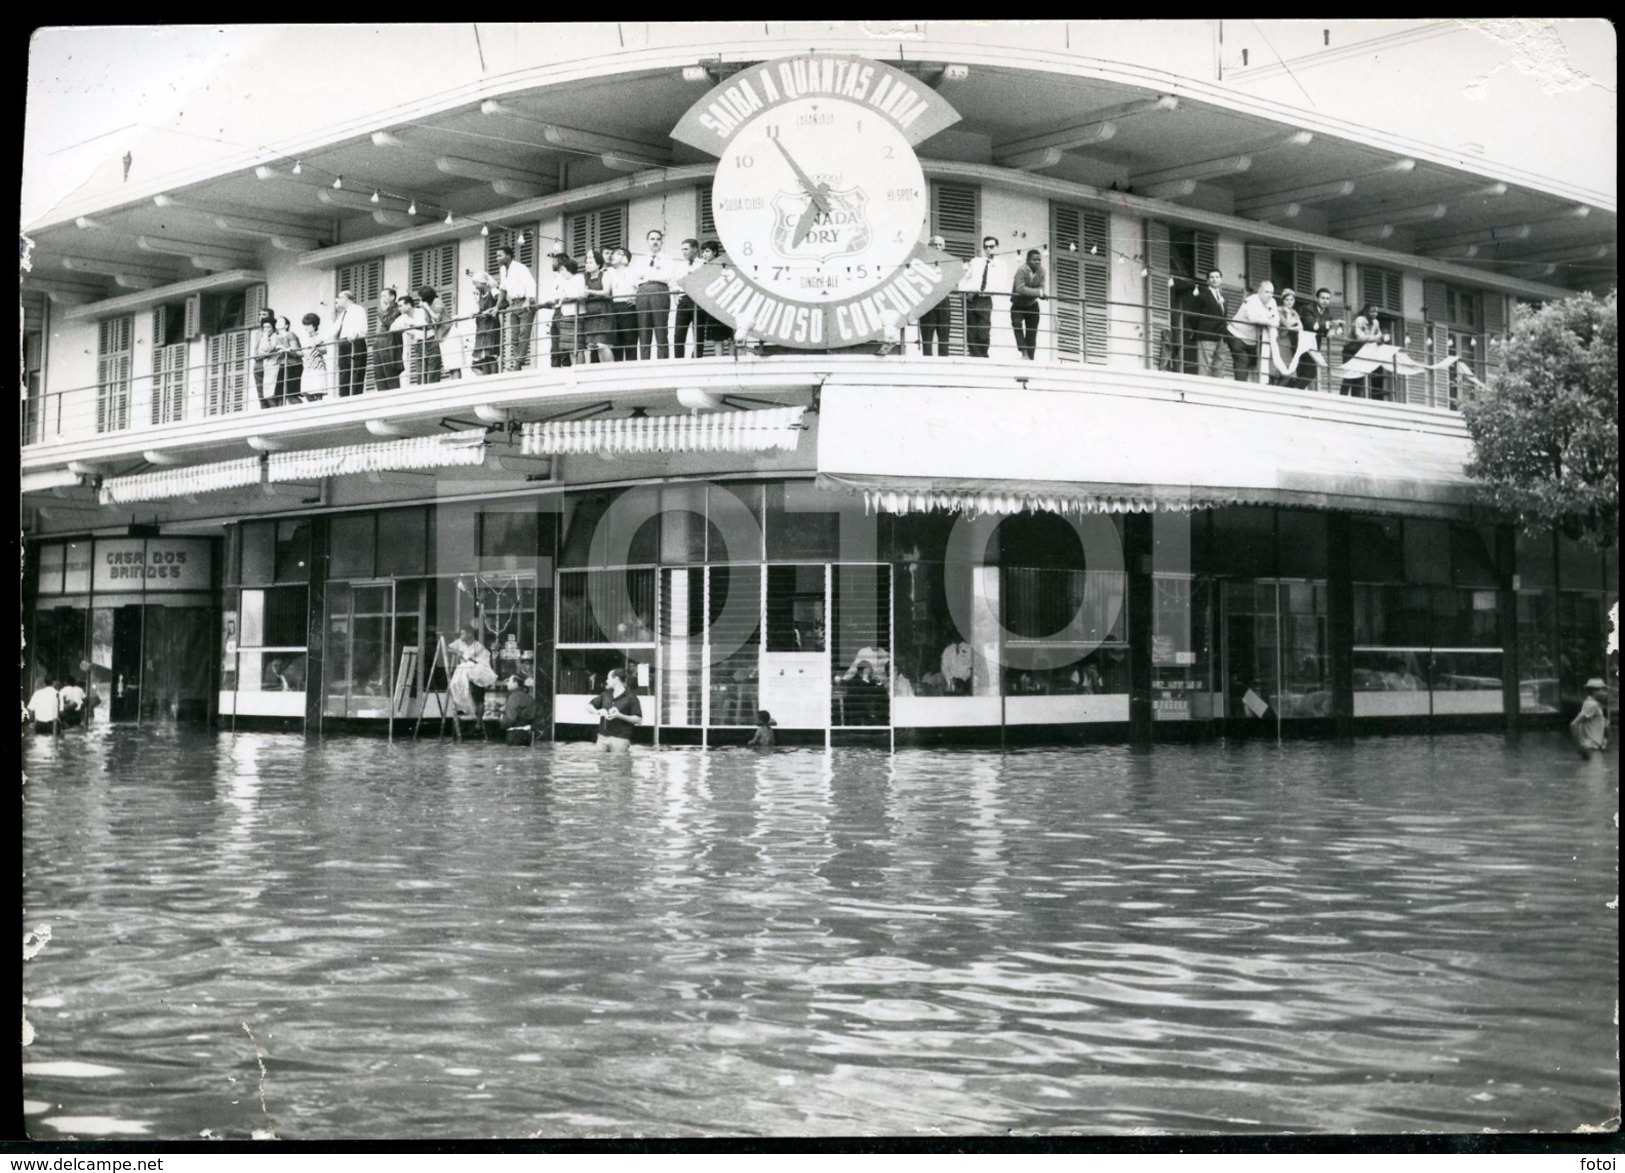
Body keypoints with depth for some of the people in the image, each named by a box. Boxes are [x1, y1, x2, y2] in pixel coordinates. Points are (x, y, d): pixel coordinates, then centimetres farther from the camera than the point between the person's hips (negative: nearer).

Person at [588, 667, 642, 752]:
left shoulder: (630, 697, -4)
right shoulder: (606, 694, 14)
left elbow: (638, 720, -8)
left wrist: (620, 716, -19)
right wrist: (598, 711, -2)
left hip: (620, 739, -6)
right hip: (602, 737, 6)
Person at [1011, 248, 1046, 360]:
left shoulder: (1041, 271, -8)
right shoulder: (1022, 270, -25)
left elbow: (1041, 288, -10)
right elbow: (1020, 288, -37)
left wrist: (1042, 294, -34)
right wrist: (1039, 292, -41)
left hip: (1032, 305, 4)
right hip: (1018, 305, -4)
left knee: (1031, 333, 2)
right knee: (1017, 324, -29)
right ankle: (1024, 353, -29)